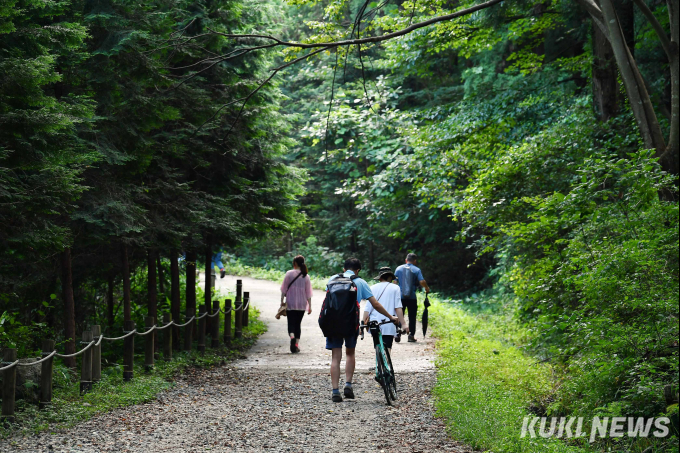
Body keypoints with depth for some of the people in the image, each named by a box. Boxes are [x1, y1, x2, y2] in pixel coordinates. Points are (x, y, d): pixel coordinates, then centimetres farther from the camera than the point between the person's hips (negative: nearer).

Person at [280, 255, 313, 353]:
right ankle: (296, 344, 9)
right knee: (298, 324, 12)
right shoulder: (306, 276, 1)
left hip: (290, 304, -2)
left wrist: (282, 301, 4)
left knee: (291, 323, -1)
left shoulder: (289, 274, -5)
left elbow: (284, 289, -3)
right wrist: (309, 306, 7)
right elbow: (308, 293, 2)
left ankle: (292, 337, -30)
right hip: (302, 304, 2)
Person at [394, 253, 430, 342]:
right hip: (412, 297, -2)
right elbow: (422, 282, -12)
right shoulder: (417, 270, -2)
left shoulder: (399, 269, 5)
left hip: (400, 296, 2)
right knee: (412, 317, 7)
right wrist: (427, 288, 6)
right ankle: (411, 336, 8)